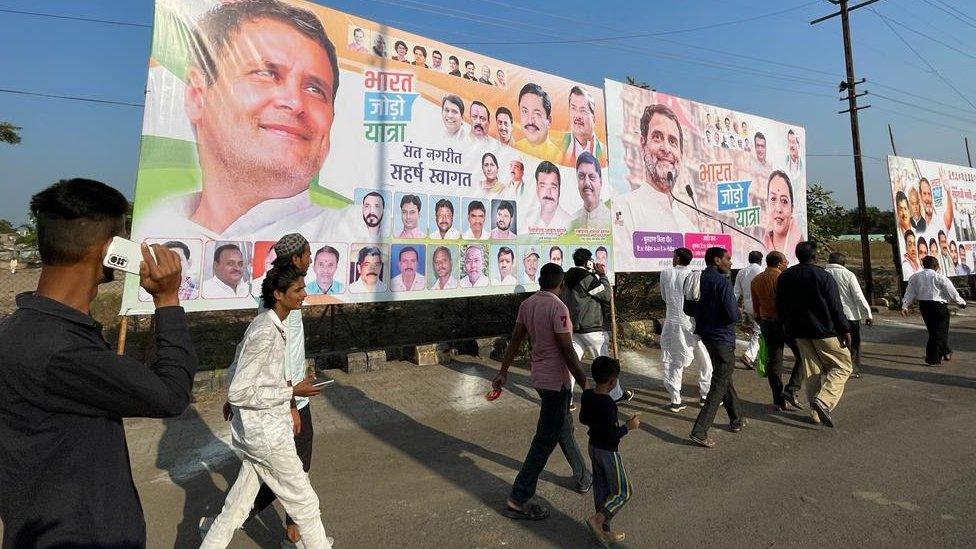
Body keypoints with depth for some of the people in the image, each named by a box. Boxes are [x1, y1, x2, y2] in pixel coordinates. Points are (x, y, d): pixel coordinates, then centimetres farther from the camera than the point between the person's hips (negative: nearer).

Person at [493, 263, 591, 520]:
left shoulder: (527, 304, 3)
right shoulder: (557, 307, -20)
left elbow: (515, 340, 7)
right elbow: (567, 351, -22)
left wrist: (503, 372, 13)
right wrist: (584, 384, -15)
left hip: (539, 375, 9)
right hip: (556, 380, -8)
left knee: (564, 427, 24)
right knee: (546, 439, 0)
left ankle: (582, 477, 42)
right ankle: (518, 500, 5)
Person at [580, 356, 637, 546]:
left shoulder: (587, 395, -4)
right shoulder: (608, 404, -29)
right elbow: (612, 436, -26)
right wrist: (628, 426, -13)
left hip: (593, 447, 8)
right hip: (608, 452, -8)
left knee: (601, 489, 19)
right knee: (623, 491, 10)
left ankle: (603, 531, 30)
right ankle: (597, 520, 7)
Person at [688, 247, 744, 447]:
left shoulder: (699, 280, 5)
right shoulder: (722, 282, -18)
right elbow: (733, 315, -22)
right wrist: (737, 311, -1)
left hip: (706, 335, 8)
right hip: (722, 339, -8)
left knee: (725, 378, 23)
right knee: (719, 386, -2)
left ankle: (736, 419, 37)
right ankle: (699, 431, -4)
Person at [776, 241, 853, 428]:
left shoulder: (784, 277, 5)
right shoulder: (822, 276, -12)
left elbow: (780, 307, 11)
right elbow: (835, 307, -13)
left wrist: (789, 327, 20)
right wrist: (845, 330, -6)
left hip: (800, 332, 6)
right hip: (825, 331, -6)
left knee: (812, 371, 13)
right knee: (842, 366, 6)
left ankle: (815, 413, 15)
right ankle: (823, 401, -13)